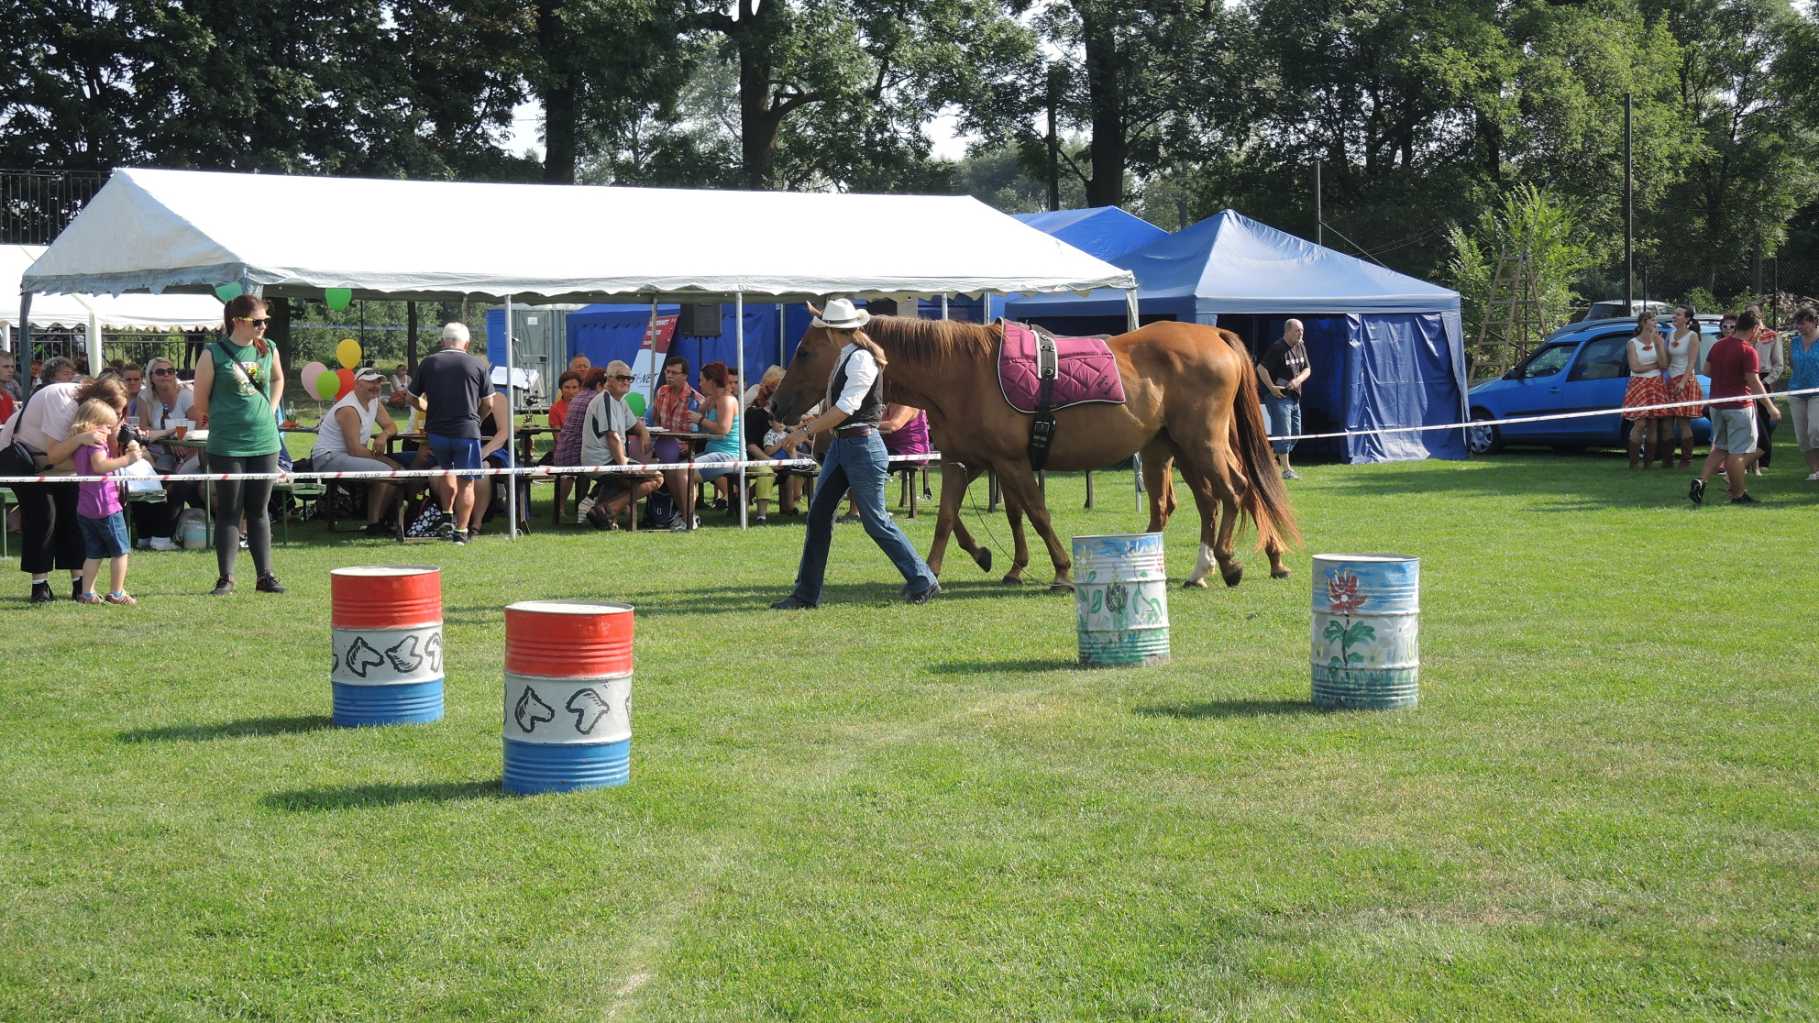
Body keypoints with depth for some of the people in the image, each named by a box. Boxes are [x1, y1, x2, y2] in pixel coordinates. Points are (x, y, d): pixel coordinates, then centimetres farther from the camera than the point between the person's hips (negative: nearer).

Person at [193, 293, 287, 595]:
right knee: (229, 511, 1)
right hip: (226, 444, -4)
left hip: (264, 442, 4)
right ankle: (226, 578, 6)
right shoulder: (213, 354, -8)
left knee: (259, 510, 9)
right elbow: (199, 402, 0)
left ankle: (265, 576, 13)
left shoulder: (268, 350, 5)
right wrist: (221, 423, 6)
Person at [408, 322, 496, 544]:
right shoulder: (477, 365, 0)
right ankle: (461, 531, 3)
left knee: (446, 470, 26)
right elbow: (488, 402, 5)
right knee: (466, 482, 5)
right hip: (467, 430, -2)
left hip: (436, 431, 2)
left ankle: (447, 517, 19)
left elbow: (413, 398, 11)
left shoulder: (428, 363, 3)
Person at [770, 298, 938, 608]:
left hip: (862, 445, -9)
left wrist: (807, 431, -18)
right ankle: (806, 593, 8)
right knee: (818, 515, 5)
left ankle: (923, 582, 11)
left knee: (876, 521, -2)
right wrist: (811, 423, 12)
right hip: (840, 444, 9)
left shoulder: (862, 360, -16)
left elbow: (845, 408, -21)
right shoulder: (844, 358, 12)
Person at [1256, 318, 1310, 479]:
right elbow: (1261, 368, -17)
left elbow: (1307, 369, 12)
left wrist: (1298, 380, -9)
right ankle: (1286, 470, -5)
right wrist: (1272, 387, -20)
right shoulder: (1277, 348, -15)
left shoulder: (1301, 348, 9)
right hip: (1278, 396, -9)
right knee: (1283, 432, -8)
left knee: (1295, 432, 13)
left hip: (1294, 397, 9)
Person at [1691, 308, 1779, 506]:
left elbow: (1707, 371, 13)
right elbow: (1753, 382, -18)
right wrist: (1771, 407, -12)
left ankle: (1700, 482, 1)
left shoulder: (1718, 345, 6)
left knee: (1719, 448, 17)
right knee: (1738, 452, 0)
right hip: (1739, 406, -7)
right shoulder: (1747, 351, -16)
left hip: (1716, 405, 7)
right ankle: (1738, 494, 6)